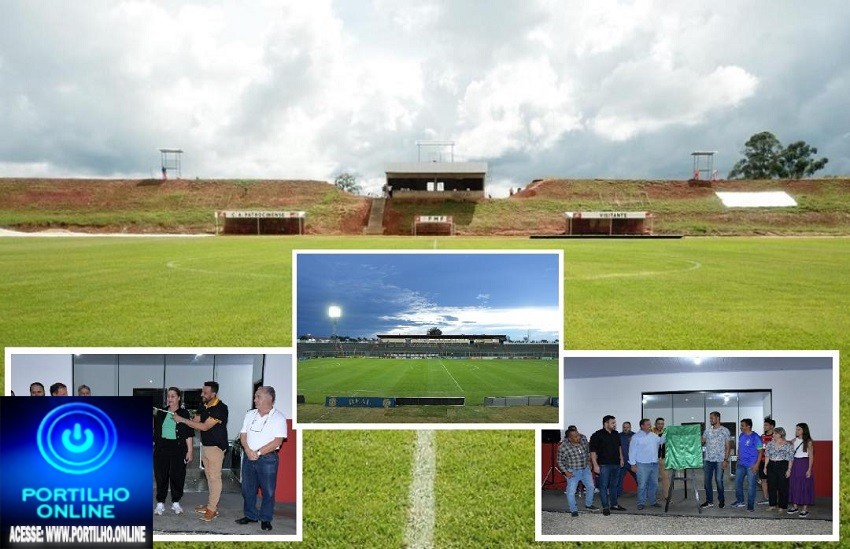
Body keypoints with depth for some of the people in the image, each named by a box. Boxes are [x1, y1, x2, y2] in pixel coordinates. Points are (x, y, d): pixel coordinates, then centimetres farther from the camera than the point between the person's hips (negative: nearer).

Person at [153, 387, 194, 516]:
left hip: (178, 449, -3)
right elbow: (155, 431, 15)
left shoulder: (184, 413, -1)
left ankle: (176, 503, 16)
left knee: (177, 476, 3)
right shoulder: (161, 413, 9)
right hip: (161, 448, 3)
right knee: (161, 476, 3)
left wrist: (190, 450, -7)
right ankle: (160, 503, 13)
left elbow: (189, 434, -3)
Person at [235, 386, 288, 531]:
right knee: (247, 488, 13)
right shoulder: (250, 414, 8)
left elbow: (277, 441, -15)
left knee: (268, 490, 2)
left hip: (267, 458, -5)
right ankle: (250, 515, 29)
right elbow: (243, 435, 7)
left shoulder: (279, 417, -9)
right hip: (249, 457, 5)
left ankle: (265, 519, 16)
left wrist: (258, 453, -16)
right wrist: (248, 450, -11)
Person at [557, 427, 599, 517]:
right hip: (573, 472, -5)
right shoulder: (563, 447, -23)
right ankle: (573, 510, 14)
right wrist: (566, 472, -17)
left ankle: (588, 505, 39)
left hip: (585, 469, 5)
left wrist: (588, 461, 13)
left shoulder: (583, 439, -10)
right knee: (571, 492, -6)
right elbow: (560, 461, -10)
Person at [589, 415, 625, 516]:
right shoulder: (597, 435, -11)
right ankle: (605, 507, 5)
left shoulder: (616, 434, 10)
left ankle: (614, 504, 26)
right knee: (604, 486, -2)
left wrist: (621, 458, 20)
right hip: (604, 465, -6)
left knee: (614, 485, 15)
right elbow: (593, 451, -12)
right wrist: (595, 465, -17)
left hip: (616, 464, 6)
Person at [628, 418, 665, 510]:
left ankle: (653, 501, 24)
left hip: (654, 464, 6)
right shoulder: (636, 437, -5)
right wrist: (633, 464, -11)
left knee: (654, 484, 13)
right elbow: (632, 451, -6)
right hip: (642, 465, -6)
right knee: (642, 485, -5)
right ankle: (641, 503, 3)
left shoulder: (654, 436, 14)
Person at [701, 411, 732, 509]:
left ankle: (721, 500, 16)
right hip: (708, 459, 4)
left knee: (719, 480, -3)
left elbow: (728, 446, -3)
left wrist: (726, 459, -10)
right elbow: (702, 442, 13)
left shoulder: (725, 431, -2)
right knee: (707, 480, 5)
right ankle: (709, 501, 15)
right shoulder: (707, 431, 10)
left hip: (719, 460, -4)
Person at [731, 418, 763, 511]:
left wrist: (757, 464, -17)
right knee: (737, 482, 11)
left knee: (751, 485, 0)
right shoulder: (741, 436, 8)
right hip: (741, 464, 7)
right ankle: (740, 501, 26)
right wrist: (738, 458, 13)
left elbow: (760, 451, -12)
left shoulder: (755, 437, -12)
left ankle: (750, 505, 10)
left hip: (751, 465, -7)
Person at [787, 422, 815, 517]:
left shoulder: (808, 442, -6)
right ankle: (795, 506, 17)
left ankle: (805, 509, 6)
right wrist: (790, 467, 6)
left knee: (804, 485, -1)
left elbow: (811, 456, -7)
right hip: (795, 464, 5)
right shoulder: (794, 441, 7)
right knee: (794, 485, 7)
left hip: (804, 464, -5)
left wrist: (809, 469, -13)